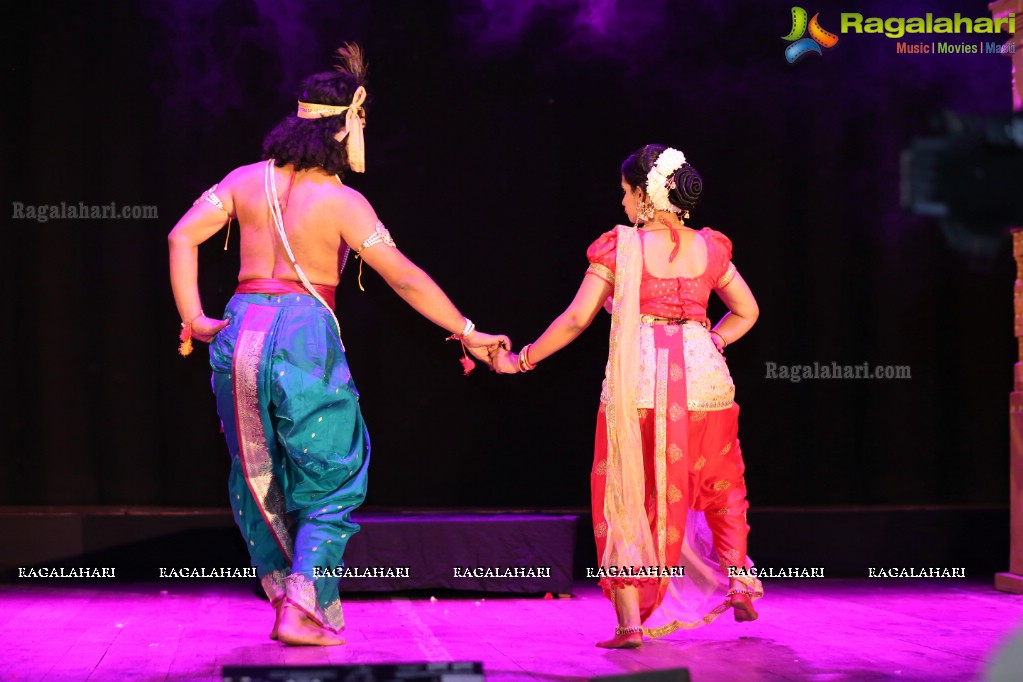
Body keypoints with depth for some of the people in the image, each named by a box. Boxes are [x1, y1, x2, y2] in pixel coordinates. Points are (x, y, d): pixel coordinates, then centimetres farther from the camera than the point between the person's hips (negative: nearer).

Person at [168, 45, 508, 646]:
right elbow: (405, 279, -6)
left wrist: (194, 318, 7)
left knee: (257, 476, 18)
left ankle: (285, 594, 22)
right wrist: (467, 332, 1)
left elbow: (182, 237, 5)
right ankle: (303, 608, -4)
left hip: (240, 331, 5)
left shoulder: (248, 180, 8)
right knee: (331, 481, 7)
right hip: (304, 336, -5)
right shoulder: (342, 202, -6)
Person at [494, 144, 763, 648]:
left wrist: (523, 360, 6)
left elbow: (577, 318, -3)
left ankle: (630, 620, -3)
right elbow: (746, 311, 17)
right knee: (719, 484, 24)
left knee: (626, 493, 3)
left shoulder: (620, 245, -2)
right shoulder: (707, 247, 9)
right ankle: (737, 581, 20)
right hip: (702, 378, 3)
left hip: (636, 379, -3)